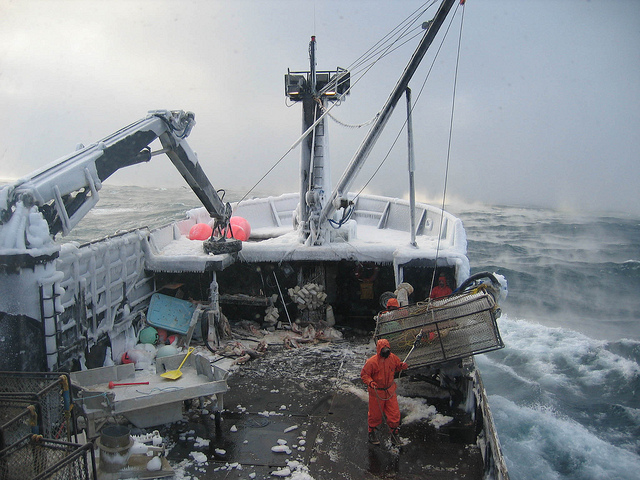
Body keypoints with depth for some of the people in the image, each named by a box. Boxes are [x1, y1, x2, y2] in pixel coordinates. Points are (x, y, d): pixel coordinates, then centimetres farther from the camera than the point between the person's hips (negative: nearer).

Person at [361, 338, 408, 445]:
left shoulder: (392, 357, -8)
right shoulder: (372, 362, -23)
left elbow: (397, 365, 11)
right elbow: (364, 374, -13)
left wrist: (402, 366, -11)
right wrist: (370, 382, -30)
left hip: (390, 391, 4)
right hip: (376, 392, -4)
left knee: (394, 413, 6)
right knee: (375, 414, 11)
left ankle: (394, 434, 28)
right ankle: (371, 432, 38)